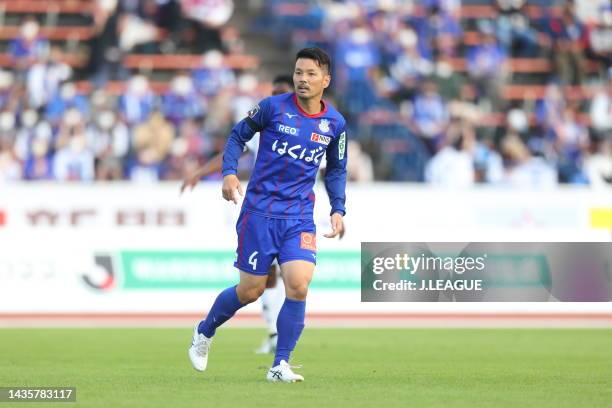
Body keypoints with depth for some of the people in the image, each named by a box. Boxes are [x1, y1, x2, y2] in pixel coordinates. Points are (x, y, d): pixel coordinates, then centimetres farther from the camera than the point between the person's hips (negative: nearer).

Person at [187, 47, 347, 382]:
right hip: (259, 212, -2)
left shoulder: (335, 124, 3)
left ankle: (280, 365, -3)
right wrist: (229, 172, -10)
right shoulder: (273, 107, -7)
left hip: (300, 217, 2)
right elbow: (238, 135, 5)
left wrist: (338, 209, 7)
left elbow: (336, 170, 17)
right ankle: (204, 333, 32)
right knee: (250, 290, 3)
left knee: (298, 285, -16)